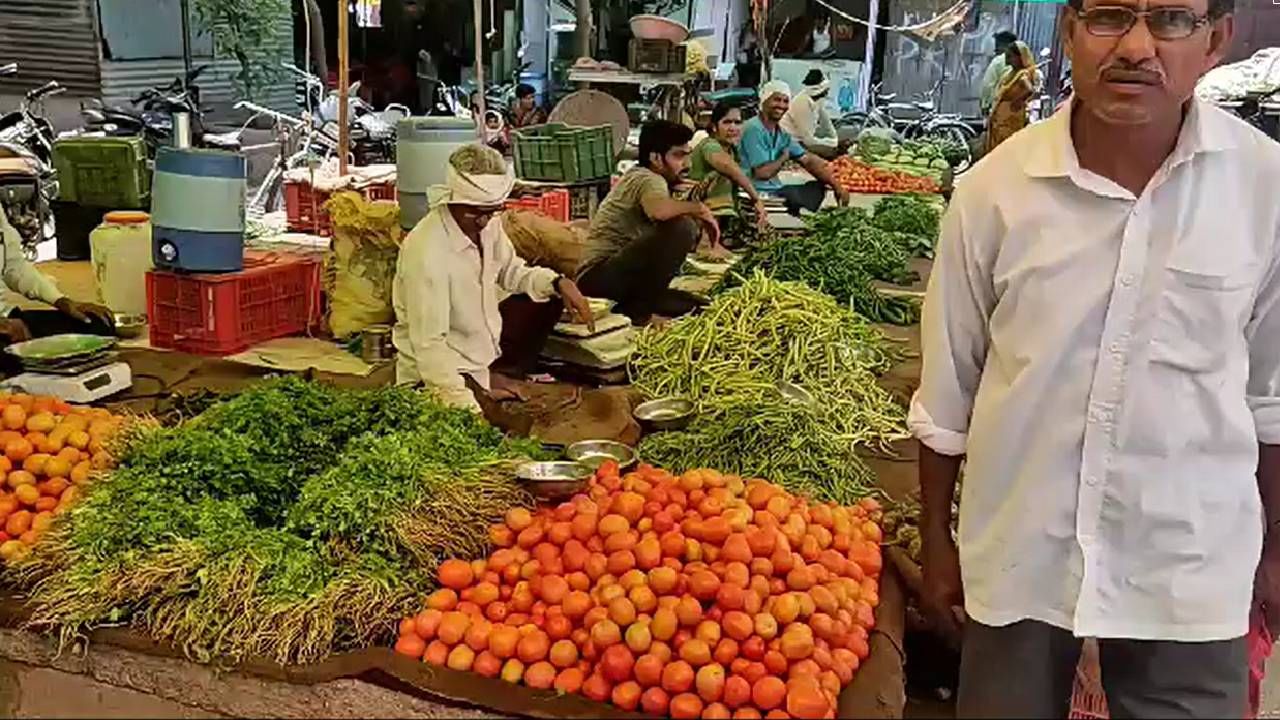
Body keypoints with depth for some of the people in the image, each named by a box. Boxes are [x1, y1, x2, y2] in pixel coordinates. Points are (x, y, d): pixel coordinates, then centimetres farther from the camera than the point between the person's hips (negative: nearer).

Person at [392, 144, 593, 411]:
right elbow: (429, 346, -32)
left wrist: (559, 283, -6)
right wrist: (469, 408, -40)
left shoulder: (486, 224, -8)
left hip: (486, 345, 9)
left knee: (548, 299, 11)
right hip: (445, 371, -8)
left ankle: (501, 375, 10)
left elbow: (510, 272, 12)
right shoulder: (427, 251, -31)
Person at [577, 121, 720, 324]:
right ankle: (637, 312, -18)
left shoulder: (637, 178, 18)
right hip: (599, 275, -10)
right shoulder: (648, 179, -13)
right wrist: (699, 209, -19)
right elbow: (659, 210, -36)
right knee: (681, 227, -27)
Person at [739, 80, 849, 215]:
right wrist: (783, 158, -3)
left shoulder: (781, 133, 12)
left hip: (774, 190, 10)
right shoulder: (754, 129, -16)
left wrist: (836, 185, 3)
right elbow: (763, 172, -23)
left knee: (817, 187, 10)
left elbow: (809, 160, 12)